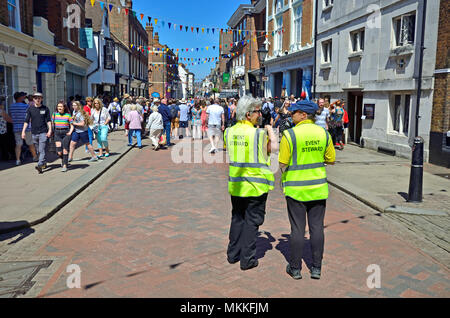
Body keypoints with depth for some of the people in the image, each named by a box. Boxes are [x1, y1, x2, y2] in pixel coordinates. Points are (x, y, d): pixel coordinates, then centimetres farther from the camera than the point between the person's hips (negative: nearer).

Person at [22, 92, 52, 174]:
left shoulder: (45, 109, 2)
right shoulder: (30, 109, 4)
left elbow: (48, 120, 4)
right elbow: (26, 121, 3)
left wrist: (50, 130, -6)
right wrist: (23, 131, -4)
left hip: (43, 132, -3)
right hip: (34, 133, 3)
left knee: (42, 150, -12)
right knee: (38, 150, 12)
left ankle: (40, 165, -17)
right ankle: (44, 163, 28)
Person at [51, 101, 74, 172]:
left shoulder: (68, 115, 1)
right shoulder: (54, 114, 8)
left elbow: (72, 126, 5)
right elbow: (52, 124, 16)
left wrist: (70, 132, -11)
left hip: (66, 133, -2)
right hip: (57, 133, 2)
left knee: (65, 149, -8)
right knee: (59, 152, -4)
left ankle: (64, 165, -1)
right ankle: (63, 159, 29)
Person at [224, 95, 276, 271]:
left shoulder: (229, 132, 0)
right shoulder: (259, 133, -17)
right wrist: (270, 132, 7)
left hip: (235, 184, 5)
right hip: (256, 185, -5)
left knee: (237, 218, 19)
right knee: (252, 221, 6)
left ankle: (233, 254, 29)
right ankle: (247, 259, 13)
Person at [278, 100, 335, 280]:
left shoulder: (289, 134, -13)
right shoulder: (323, 133, 1)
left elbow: (283, 164, -11)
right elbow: (331, 159, 8)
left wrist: (283, 179, 8)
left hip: (296, 188, -3)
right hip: (318, 187, 4)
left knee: (297, 228, 5)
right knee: (317, 227, 10)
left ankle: (295, 268, 16)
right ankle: (316, 268, 18)